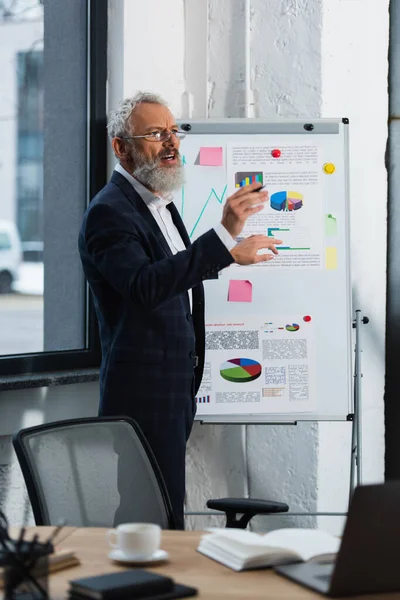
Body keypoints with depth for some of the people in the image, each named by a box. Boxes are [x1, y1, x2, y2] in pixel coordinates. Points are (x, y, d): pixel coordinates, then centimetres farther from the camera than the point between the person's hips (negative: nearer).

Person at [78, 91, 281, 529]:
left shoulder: (157, 202, 16)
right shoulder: (109, 212, -15)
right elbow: (146, 285, -30)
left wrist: (230, 255, 18)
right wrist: (224, 233, -33)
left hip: (176, 390, 9)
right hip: (142, 395, -9)